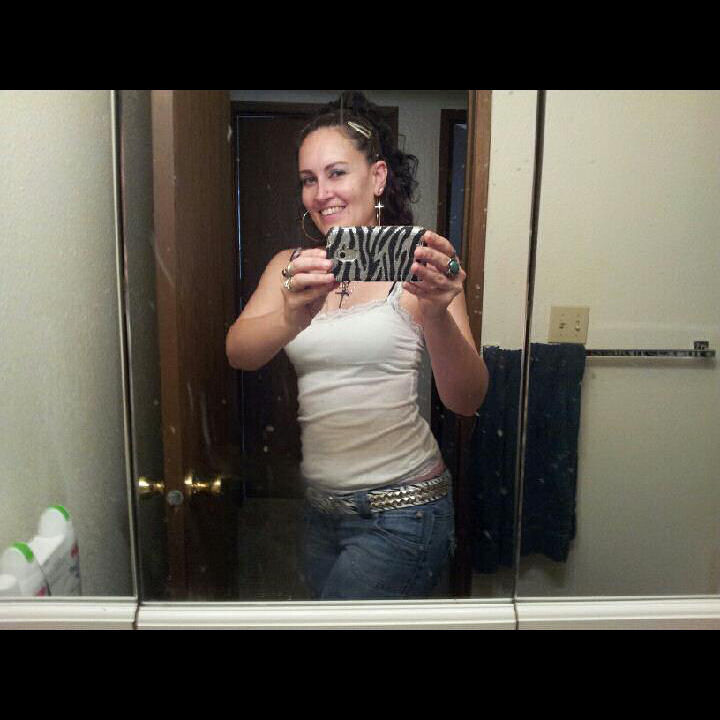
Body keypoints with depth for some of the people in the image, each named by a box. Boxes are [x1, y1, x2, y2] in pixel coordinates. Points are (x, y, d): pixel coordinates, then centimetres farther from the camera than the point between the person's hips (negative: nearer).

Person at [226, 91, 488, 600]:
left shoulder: (416, 266, -8)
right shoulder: (291, 268, 6)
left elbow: (467, 400, -17)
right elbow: (239, 352, -12)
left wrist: (436, 316, -37)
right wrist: (293, 316, -34)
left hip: (399, 513, -5)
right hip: (322, 509, 5)